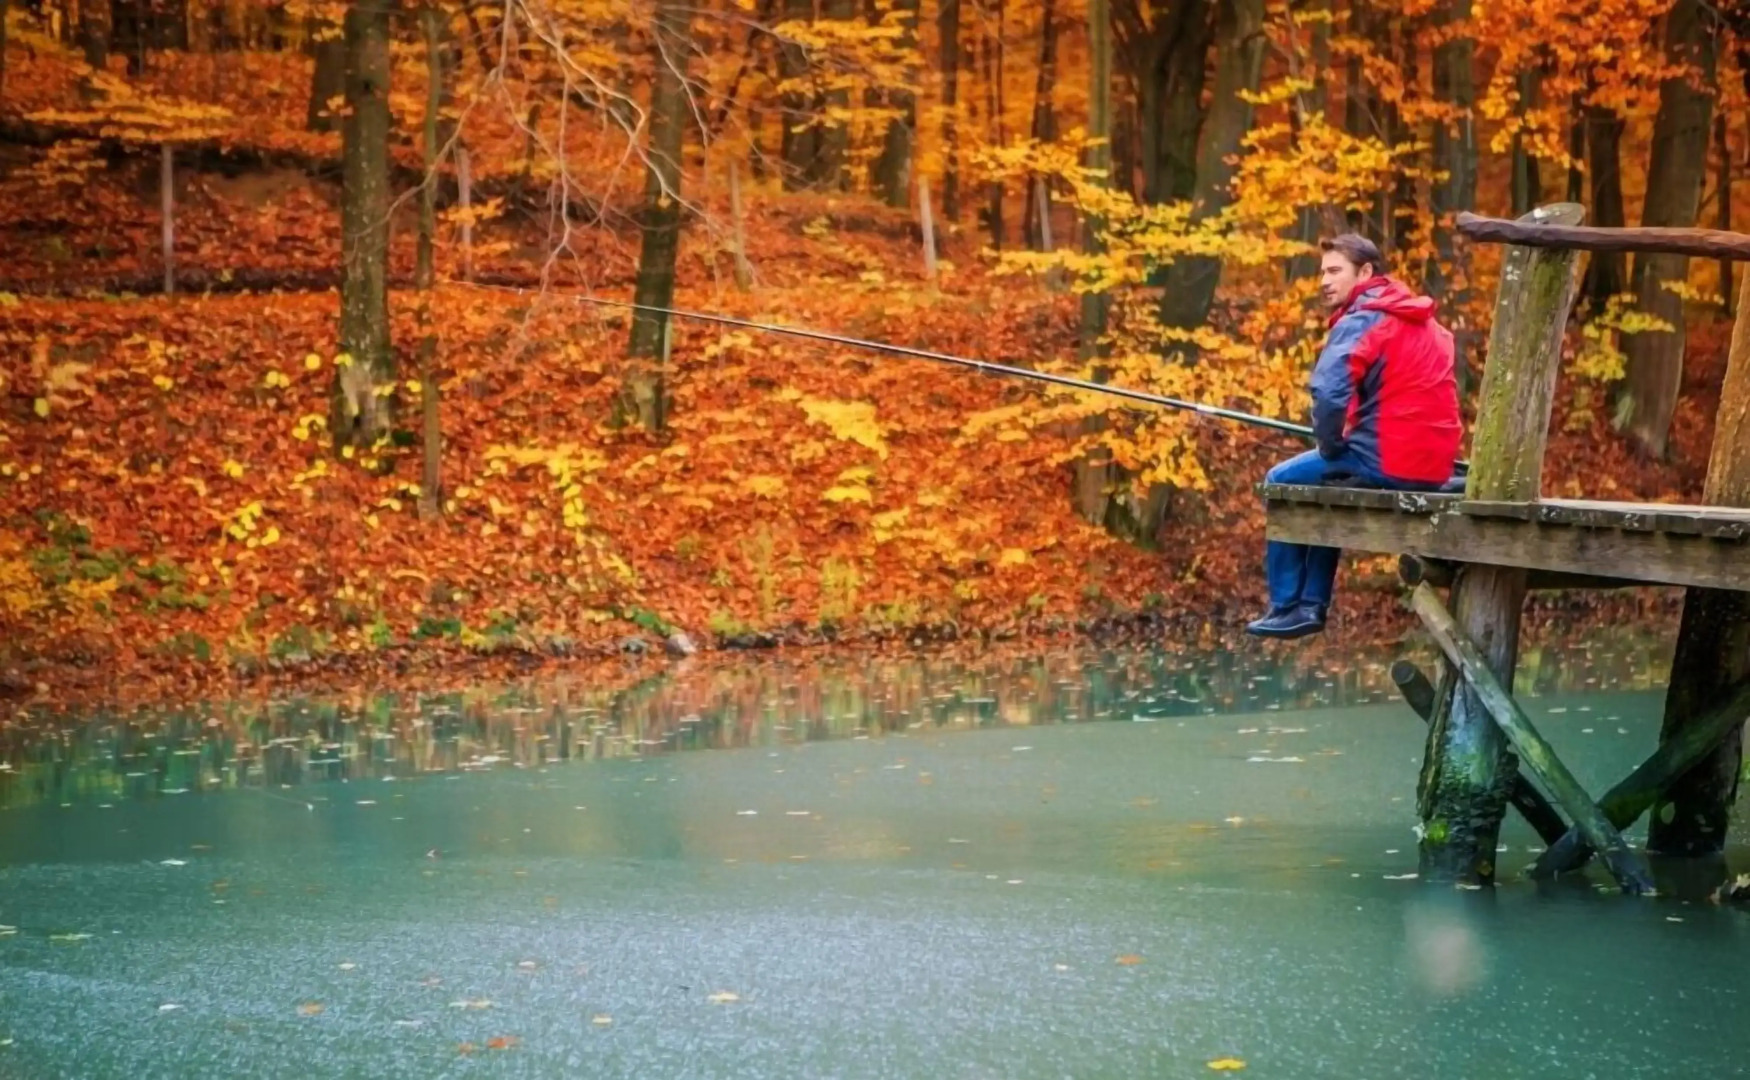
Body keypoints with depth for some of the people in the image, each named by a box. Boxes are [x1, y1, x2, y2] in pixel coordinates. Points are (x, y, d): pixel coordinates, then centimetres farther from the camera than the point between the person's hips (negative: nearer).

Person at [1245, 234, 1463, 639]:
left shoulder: (1360, 322, -10)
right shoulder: (1426, 322, 18)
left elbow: (1328, 392, -25)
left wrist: (1331, 446, -7)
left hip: (1387, 462, -8)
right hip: (1433, 466, 8)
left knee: (1282, 483, 13)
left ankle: (1287, 606, 12)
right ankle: (1311, 604, 26)